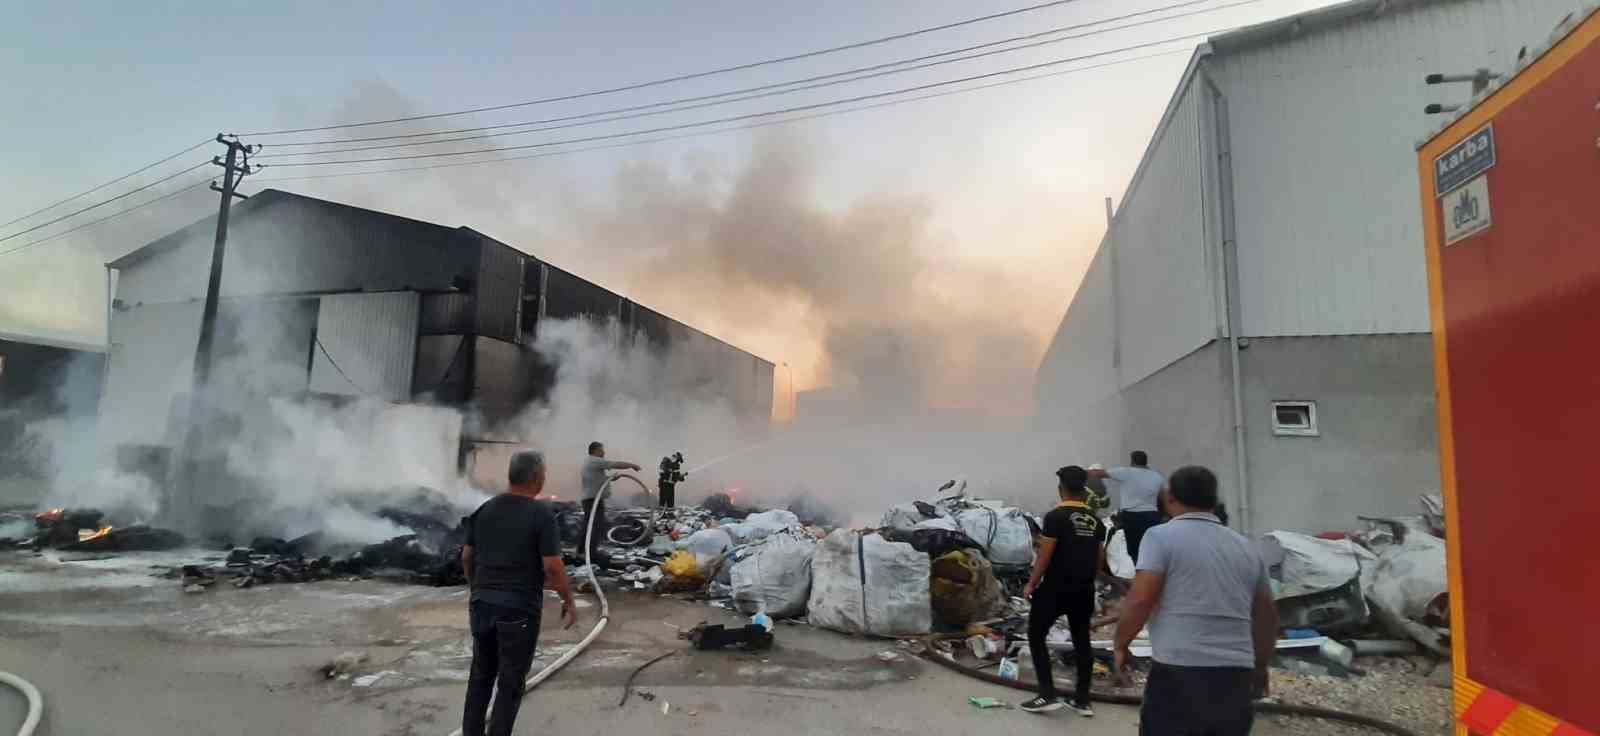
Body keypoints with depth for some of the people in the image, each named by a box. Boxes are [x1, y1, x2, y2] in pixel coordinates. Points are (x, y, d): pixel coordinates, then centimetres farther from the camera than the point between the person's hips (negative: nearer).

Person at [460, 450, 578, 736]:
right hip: (519, 608, -6)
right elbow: (552, 566, -16)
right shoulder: (541, 513, -15)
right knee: (511, 682, 8)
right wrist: (569, 602, -4)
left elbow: (467, 557, 11)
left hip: (482, 604, 6)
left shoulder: (484, 509, 4)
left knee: (481, 675, 20)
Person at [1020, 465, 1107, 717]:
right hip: (1084, 589, 6)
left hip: (1056, 588, -6)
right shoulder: (1095, 520, 5)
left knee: (1036, 636, 6)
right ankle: (1082, 700, 20)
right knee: (1082, 641, 15)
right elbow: (1100, 558, 10)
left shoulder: (1055, 516, -14)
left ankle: (1048, 695, 1)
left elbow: (1045, 555, -15)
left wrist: (1031, 584, -6)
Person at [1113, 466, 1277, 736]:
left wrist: (1121, 645, 2)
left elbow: (1140, 600, -14)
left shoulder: (1162, 536, -5)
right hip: (1235, 676, 6)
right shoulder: (1246, 547, 14)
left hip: (1179, 673, -6)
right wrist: (1260, 667, 35)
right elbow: (1267, 615, 22)